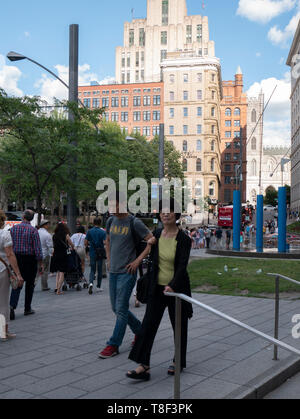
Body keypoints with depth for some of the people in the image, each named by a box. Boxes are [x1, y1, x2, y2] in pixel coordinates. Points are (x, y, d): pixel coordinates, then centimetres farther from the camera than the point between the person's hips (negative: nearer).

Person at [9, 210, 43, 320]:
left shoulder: (13, 228, 1)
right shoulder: (33, 230, -8)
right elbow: (38, 248, -10)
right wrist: (41, 264, -6)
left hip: (16, 258, 3)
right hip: (30, 259, -2)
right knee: (29, 284, 10)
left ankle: (12, 306, -16)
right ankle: (27, 309, 17)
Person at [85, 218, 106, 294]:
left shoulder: (89, 231, -1)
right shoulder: (103, 232, -5)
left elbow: (86, 243, -3)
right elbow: (105, 242, -13)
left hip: (92, 253, 1)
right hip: (100, 253, -1)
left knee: (92, 270, 7)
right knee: (99, 270, 11)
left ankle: (91, 283, -18)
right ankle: (99, 286, 17)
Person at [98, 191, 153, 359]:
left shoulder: (134, 222, -10)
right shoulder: (111, 221, 10)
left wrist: (138, 260, -14)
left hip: (127, 271, -7)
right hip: (113, 271, 8)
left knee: (121, 309, -5)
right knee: (117, 308, 13)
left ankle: (114, 345, 2)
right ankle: (140, 331, 31)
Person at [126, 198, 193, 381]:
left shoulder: (183, 239, -12)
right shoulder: (157, 234, 3)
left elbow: (182, 266, -20)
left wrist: (173, 285, -32)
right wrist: (151, 246, -2)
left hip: (176, 287, -4)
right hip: (157, 288, 4)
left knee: (179, 326, 10)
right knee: (149, 324, -4)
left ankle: (179, 362, 29)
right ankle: (144, 367, -4)